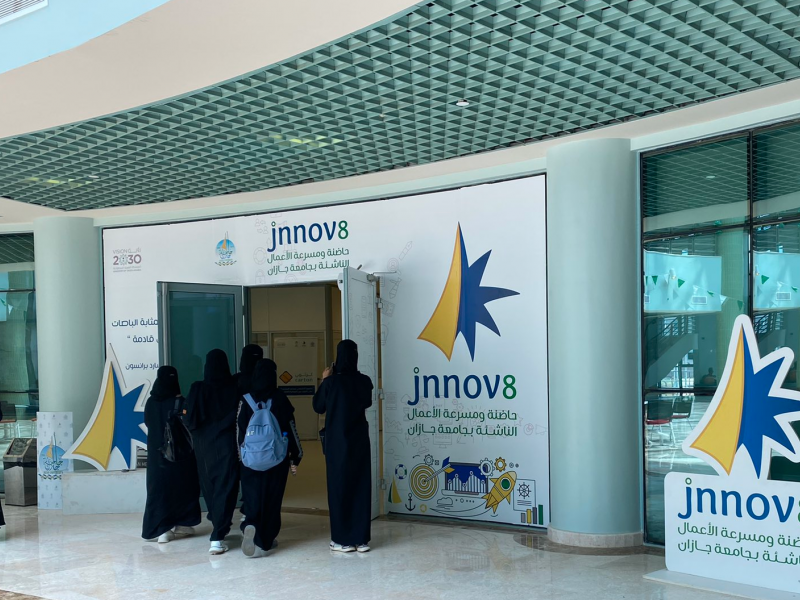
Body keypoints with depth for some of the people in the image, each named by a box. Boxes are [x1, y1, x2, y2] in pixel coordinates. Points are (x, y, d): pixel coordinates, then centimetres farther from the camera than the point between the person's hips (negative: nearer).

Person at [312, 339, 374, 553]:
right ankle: (361, 539, 10)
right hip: (359, 441, 3)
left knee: (339, 488, 5)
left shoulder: (332, 382, -13)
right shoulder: (364, 381, -3)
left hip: (337, 442, -3)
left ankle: (343, 540, 9)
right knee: (360, 488, 7)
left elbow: (318, 407, 2)